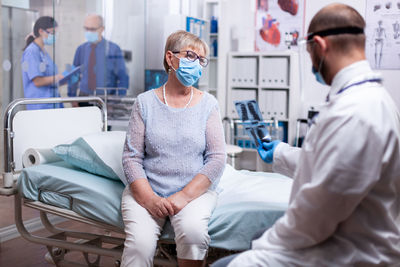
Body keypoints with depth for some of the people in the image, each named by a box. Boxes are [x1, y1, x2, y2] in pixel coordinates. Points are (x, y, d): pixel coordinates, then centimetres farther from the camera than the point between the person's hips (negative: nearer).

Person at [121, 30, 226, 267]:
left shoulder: (208, 104, 5)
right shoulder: (146, 102, 5)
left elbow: (217, 159, -1)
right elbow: (132, 157, 0)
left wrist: (184, 196, -13)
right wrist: (150, 199, -14)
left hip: (195, 191, 1)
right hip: (146, 191, 0)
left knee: (193, 231, -30)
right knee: (140, 244, -27)